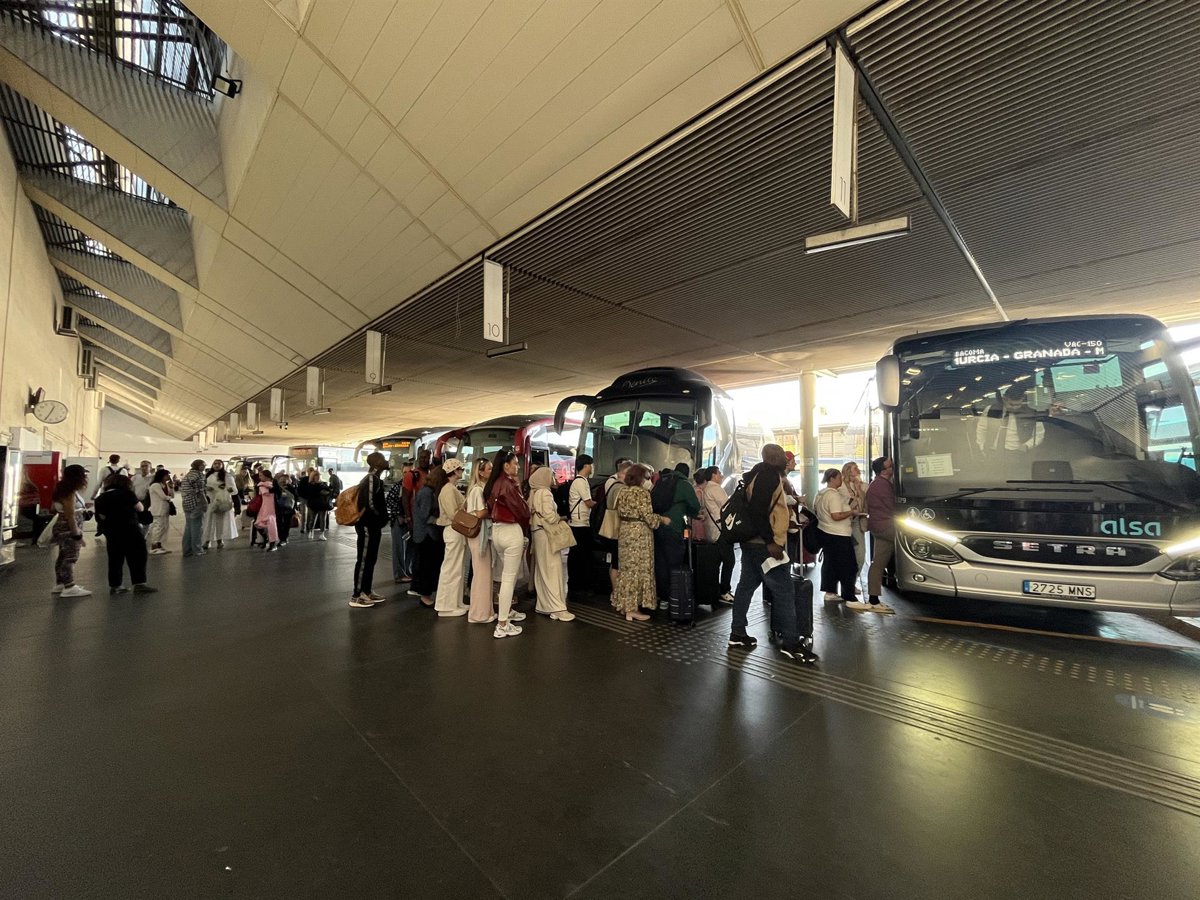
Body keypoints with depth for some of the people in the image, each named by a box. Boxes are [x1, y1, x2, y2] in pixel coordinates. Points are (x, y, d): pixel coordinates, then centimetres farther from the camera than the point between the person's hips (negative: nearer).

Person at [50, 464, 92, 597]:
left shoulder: (65, 491, 10)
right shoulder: (70, 493, -20)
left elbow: (53, 508, 20)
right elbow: (70, 515, -23)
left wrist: (81, 505, 18)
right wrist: (77, 534, -21)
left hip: (64, 527, 10)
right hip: (69, 529, -10)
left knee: (63, 556, 16)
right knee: (70, 557, -7)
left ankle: (60, 584, 24)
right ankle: (69, 588, -5)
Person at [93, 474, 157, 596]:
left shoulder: (101, 498, 7)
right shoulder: (126, 493, -8)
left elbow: (102, 516, 10)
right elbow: (140, 508, -3)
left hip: (111, 532, 6)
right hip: (130, 530, -6)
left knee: (115, 559, 13)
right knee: (137, 557, -1)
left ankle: (114, 585, 17)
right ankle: (139, 583, -5)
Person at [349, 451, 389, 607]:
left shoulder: (374, 478, 13)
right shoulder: (372, 479, -17)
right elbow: (370, 504, -23)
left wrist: (382, 517, 8)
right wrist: (381, 517, -9)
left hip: (372, 525, 10)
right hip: (368, 525, -10)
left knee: (371, 559, 15)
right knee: (363, 560, -3)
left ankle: (367, 591, 23)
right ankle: (356, 596, 4)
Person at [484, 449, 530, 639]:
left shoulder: (492, 484, 8)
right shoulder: (508, 485, -17)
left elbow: (491, 509, 9)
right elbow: (523, 511, -13)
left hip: (497, 530, 9)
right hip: (511, 532, -9)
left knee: (507, 575, 24)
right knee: (509, 578, -1)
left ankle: (506, 611, 38)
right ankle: (502, 625, 4)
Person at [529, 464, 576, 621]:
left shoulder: (534, 492, 10)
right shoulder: (545, 493, -15)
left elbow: (533, 513, 12)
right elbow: (550, 516, -22)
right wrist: (561, 518, -3)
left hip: (537, 532, 9)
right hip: (546, 533, -9)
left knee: (542, 570, 14)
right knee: (552, 570, -7)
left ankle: (543, 604, 22)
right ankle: (557, 608, -6)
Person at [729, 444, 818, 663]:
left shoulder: (762, 474, 15)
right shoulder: (769, 476, -16)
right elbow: (757, 511, -25)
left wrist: (788, 519, 23)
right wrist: (771, 541, -24)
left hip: (753, 542, 11)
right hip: (764, 545, -11)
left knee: (746, 585, 13)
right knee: (784, 591, -4)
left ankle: (737, 633, 21)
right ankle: (791, 643, 4)